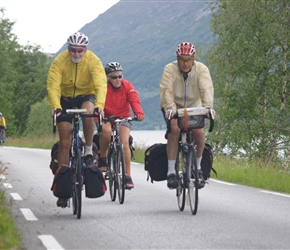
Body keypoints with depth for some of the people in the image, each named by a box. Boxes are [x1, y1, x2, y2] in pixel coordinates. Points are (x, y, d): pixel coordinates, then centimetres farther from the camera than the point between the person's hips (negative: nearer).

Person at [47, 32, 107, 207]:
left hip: (86, 96, 0)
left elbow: (101, 84, -30)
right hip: (65, 99, 0)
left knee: (87, 112, -38)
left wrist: (99, 105, -47)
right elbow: (53, 85, -28)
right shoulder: (60, 61, -20)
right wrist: (55, 106, -44)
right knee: (65, 143, -4)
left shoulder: (93, 60, -20)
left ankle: (89, 150, -15)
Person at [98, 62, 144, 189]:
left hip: (123, 118, 1)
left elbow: (134, 100, -20)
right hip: (106, 118, -1)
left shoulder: (127, 86, -7)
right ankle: (102, 158, -11)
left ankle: (128, 176, -13)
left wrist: (139, 113, -39)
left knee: (124, 143, -21)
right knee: (106, 131, -36)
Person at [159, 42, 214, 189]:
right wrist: (169, 107, -50)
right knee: (174, 128, -29)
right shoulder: (170, 69, -18)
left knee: (199, 131, -24)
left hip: (194, 107, 1)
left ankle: (198, 168, 1)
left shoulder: (201, 69, -15)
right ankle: (171, 172, -26)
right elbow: (166, 90, -32)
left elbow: (206, 89, -30)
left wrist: (207, 106, -49)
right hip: (174, 108, -1)